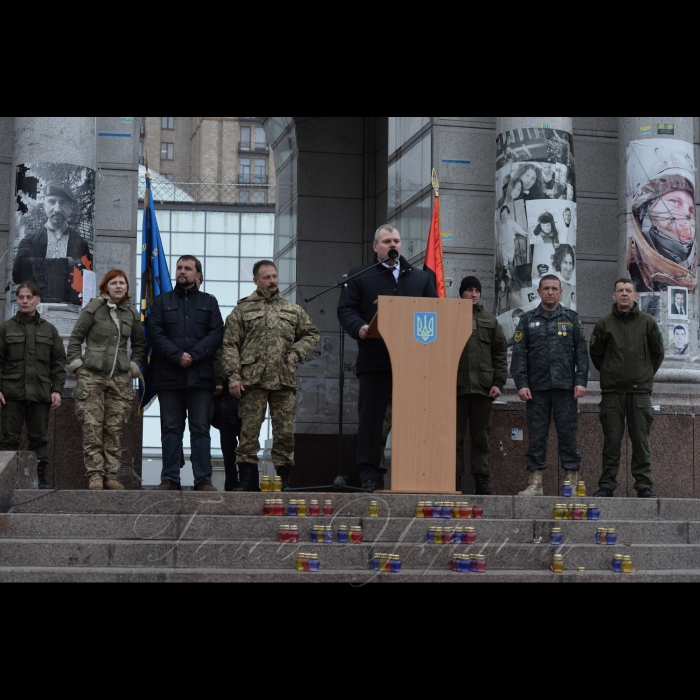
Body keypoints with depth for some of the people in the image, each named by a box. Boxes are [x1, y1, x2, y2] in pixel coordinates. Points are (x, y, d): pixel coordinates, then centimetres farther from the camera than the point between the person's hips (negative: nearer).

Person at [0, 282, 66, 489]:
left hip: (40, 394, 1)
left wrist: (57, 390, 2)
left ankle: (40, 478, 8)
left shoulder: (49, 330, 12)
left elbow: (58, 362, 11)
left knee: (39, 438, 4)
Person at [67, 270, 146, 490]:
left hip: (120, 379, 3)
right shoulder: (94, 308, 0)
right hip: (92, 376, -3)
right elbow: (75, 338, 3)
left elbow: (139, 344, 21)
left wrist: (134, 367, 11)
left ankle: (112, 476, 4)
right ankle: (95, 475, -5)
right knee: (92, 429, -7)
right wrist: (77, 365, -4)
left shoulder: (132, 313, 10)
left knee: (114, 430, 1)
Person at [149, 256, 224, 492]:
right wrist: (177, 355, -13)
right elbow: (155, 332, 0)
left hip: (201, 376, 0)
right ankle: (170, 479, 5)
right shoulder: (162, 302, 13)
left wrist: (193, 355, -13)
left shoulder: (209, 302, 13)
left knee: (200, 428, -1)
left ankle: (203, 479, 0)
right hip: (169, 376, 1)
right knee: (171, 428, 3)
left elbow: (216, 334, 1)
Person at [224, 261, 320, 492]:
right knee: (249, 432, -2)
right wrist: (233, 375, -5)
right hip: (252, 380, -2)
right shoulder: (243, 310, 9)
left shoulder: (294, 310, 17)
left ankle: (284, 479, 8)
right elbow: (230, 345, 4)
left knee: (285, 433, 1)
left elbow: (312, 334, 22)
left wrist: (296, 353, 5)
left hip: (284, 380, 2)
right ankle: (248, 479, 4)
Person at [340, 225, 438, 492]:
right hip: (375, 359, -2)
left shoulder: (420, 278, 19)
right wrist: (359, 327, -17)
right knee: (371, 417, -1)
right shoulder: (361, 277, 10)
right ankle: (370, 473, 3)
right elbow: (346, 309, 3)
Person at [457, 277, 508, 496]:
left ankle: (482, 481, 7)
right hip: (456, 386, -2)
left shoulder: (490, 321, 14)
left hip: (483, 387, 2)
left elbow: (500, 353, 11)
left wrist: (498, 383, 0)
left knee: (482, 436, 4)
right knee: (456, 437, 0)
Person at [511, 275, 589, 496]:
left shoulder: (572, 319, 11)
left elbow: (582, 352, 8)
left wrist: (581, 381, -3)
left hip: (565, 387, 0)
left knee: (568, 434, -2)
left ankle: (572, 481, 2)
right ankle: (535, 483, 5)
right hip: (537, 387, 1)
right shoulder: (528, 320, 11)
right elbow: (519, 354, 6)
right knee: (536, 436, 2)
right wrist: (521, 384, -4)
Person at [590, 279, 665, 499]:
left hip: (640, 391, 0)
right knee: (612, 441, 1)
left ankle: (644, 486, 6)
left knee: (641, 441, 1)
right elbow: (596, 354, 14)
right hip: (612, 392, 0)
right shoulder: (604, 324, 5)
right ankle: (607, 486, 5)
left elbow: (658, 353, 13)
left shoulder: (648, 322, 5)